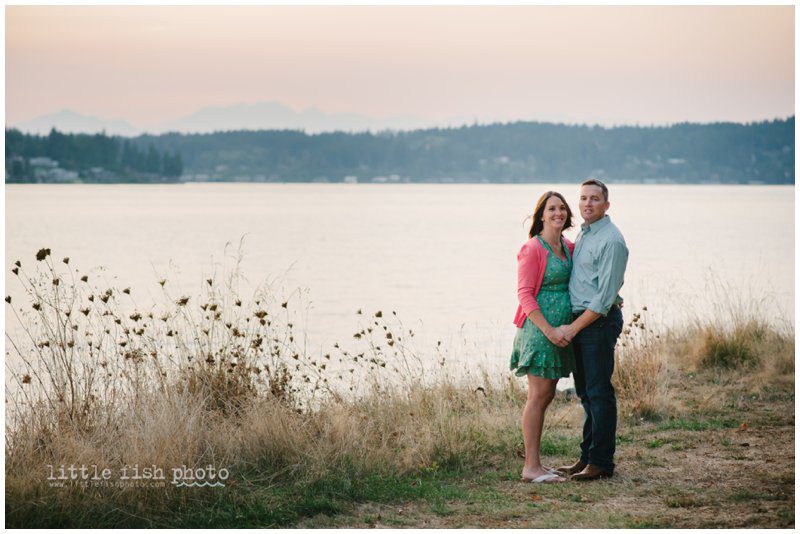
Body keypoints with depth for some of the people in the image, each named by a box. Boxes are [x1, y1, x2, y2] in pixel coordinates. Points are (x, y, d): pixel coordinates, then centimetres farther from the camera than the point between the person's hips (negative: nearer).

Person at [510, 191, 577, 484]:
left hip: (560, 329, 8)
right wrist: (549, 330, -20)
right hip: (539, 328, -8)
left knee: (547, 394, 10)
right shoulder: (533, 249, -11)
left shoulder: (569, 247, 12)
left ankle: (534, 464, 16)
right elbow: (525, 294, -14)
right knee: (538, 396, -7)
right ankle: (531, 467, -4)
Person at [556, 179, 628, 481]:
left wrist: (573, 328, -17)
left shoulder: (611, 241, -14)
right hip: (579, 319, 9)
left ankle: (601, 462, 0)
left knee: (599, 392, -5)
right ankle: (587, 457, 20)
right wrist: (572, 326, 13)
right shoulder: (583, 234, 15)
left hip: (600, 321, -9)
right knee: (585, 392, 13)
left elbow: (605, 296, -18)